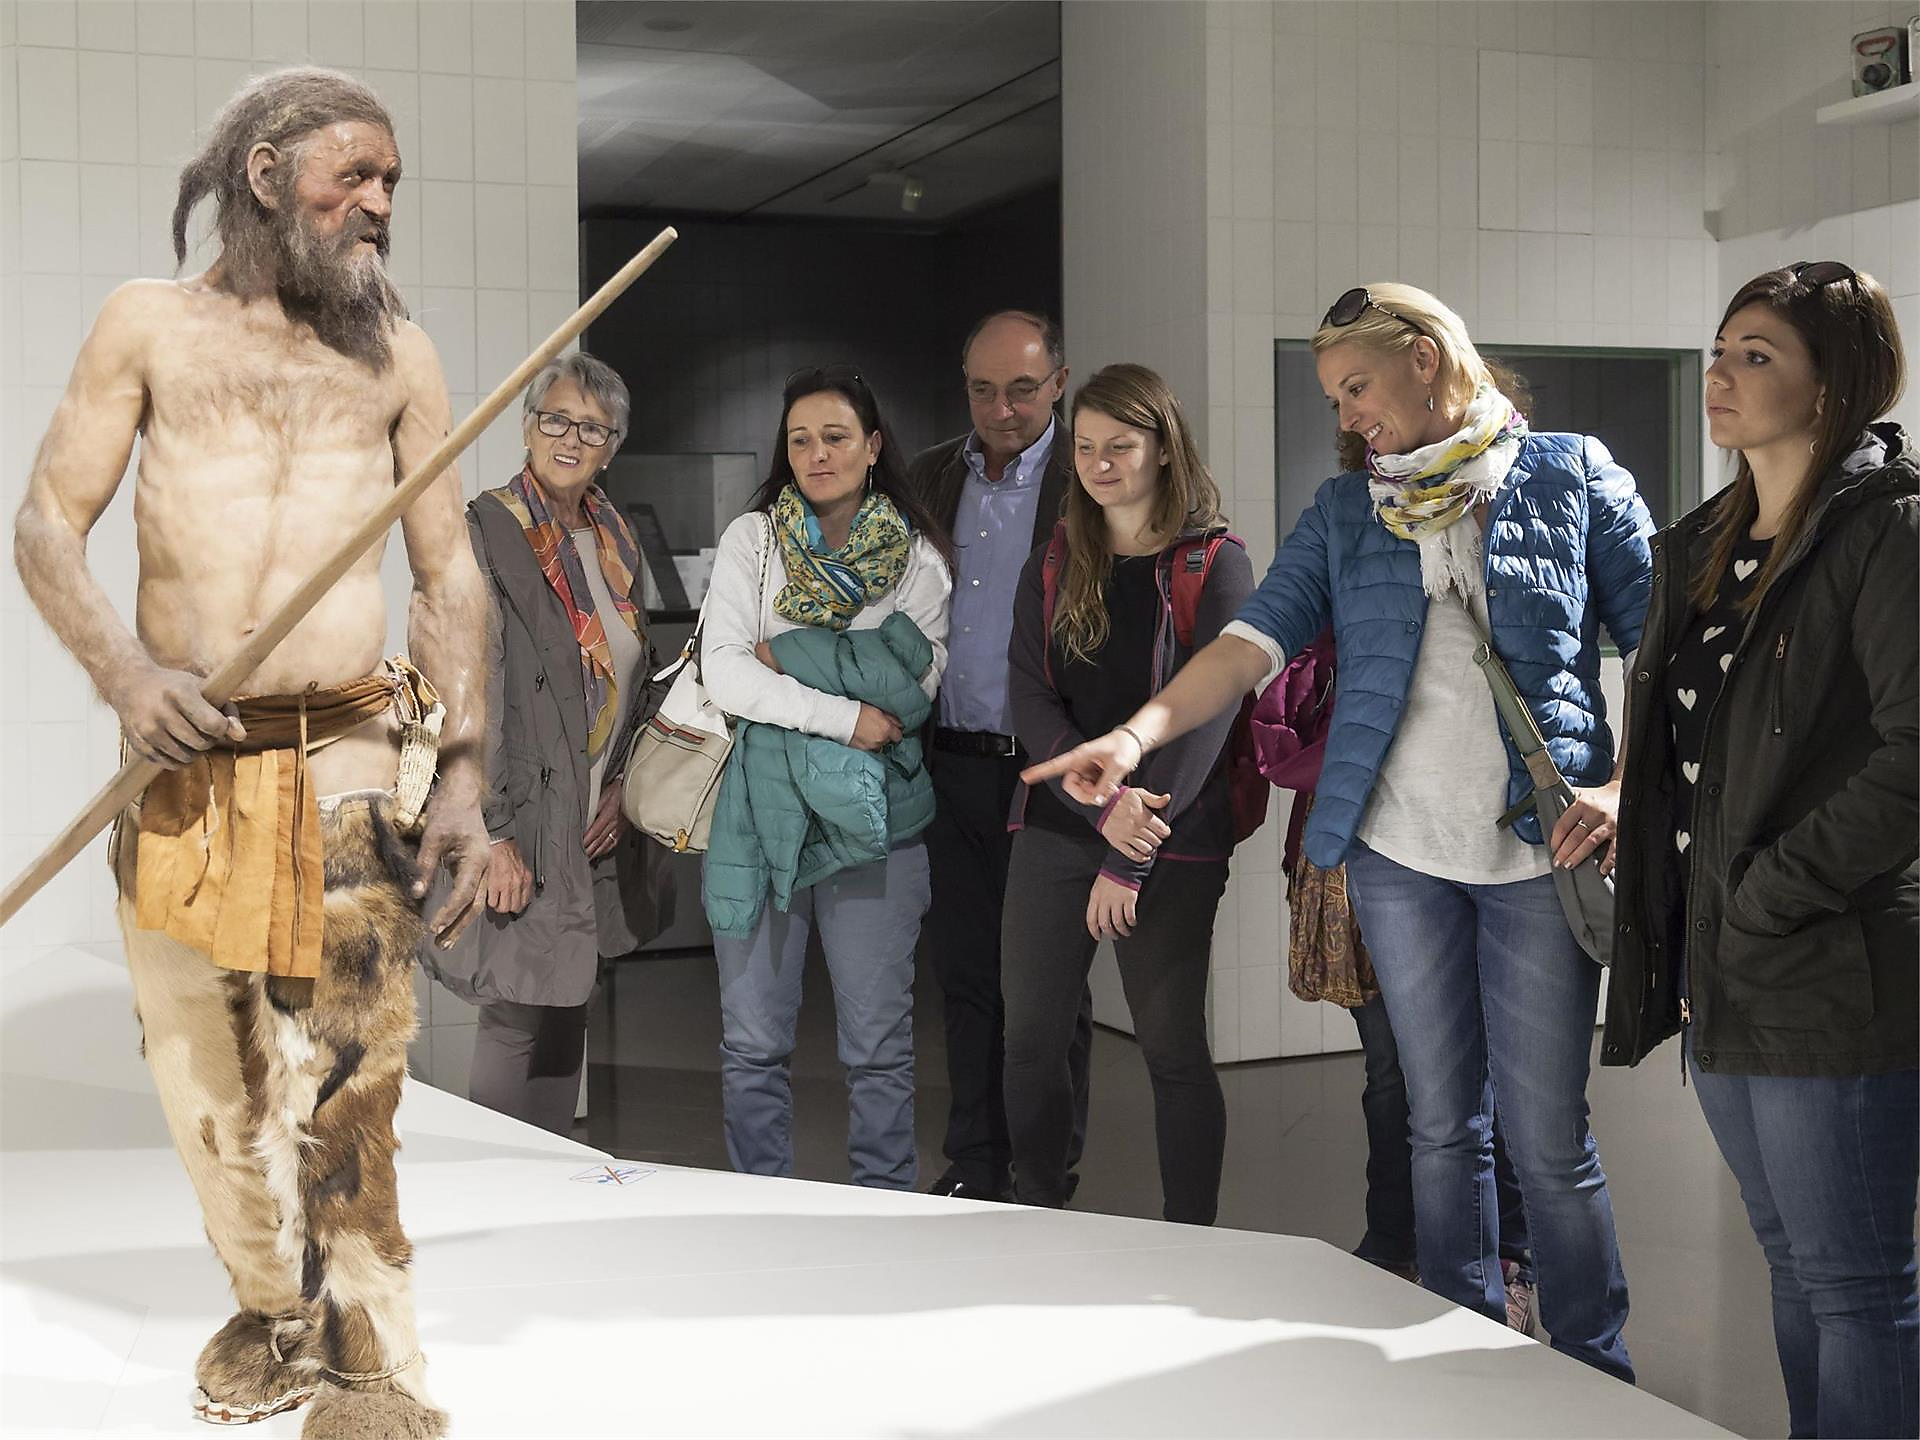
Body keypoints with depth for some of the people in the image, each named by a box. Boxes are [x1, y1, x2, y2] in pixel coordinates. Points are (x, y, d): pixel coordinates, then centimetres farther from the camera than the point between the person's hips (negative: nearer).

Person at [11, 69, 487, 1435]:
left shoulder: (398, 352, 10)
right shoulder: (150, 324, 7)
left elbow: (450, 573, 9)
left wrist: (465, 772, -1)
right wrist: (127, 673, -13)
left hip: (348, 761, -1)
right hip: (182, 761, 1)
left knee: (346, 1088, -10)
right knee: (207, 1082, 13)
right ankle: (272, 1307, 34)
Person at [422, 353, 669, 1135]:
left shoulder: (614, 536, 12)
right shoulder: (483, 533, -10)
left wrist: (624, 784, 8)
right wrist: (491, 835, -19)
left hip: (595, 831, 7)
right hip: (523, 834, -7)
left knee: (563, 1020, 12)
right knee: (520, 1024, -4)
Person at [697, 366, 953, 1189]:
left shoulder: (917, 557, 6)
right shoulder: (752, 539, 6)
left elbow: (914, 684, -8)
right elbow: (723, 673, -5)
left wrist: (787, 655, -9)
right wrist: (846, 715, -12)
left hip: (870, 812, 0)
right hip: (761, 803, 1)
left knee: (878, 1043, 3)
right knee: (753, 1042, 5)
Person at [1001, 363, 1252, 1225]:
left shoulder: (1215, 565, -4)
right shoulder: (1053, 567, 10)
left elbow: (1205, 716, -11)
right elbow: (1030, 700, 1)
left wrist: (1129, 861, -16)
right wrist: (1104, 806, -16)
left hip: (1173, 844, -4)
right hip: (1057, 829, 4)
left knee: (1173, 1048, 0)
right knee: (1030, 1039, 6)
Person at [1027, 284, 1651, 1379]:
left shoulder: (1572, 476, 3)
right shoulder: (1345, 511, 11)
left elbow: (1663, 647, 2)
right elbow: (1257, 638, -1)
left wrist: (1628, 789, -11)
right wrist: (1138, 733, -16)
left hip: (1543, 847, -3)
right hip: (1400, 850, 3)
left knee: (1549, 1135, -2)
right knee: (1443, 1122, 10)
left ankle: (1592, 1373, 13)